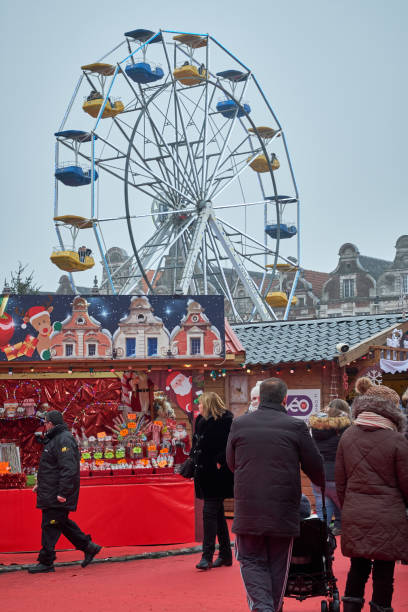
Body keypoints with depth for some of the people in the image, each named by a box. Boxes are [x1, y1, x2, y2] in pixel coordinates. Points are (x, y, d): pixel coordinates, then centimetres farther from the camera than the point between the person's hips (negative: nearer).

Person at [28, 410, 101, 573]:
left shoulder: (64, 440, -17)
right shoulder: (54, 439, 17)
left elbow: (69, 469, -24)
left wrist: (63, 492, -26)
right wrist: (40, 484, 22)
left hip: (57, 496, -10)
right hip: (50, 493, 10)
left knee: (50, 525, -5)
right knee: (61, 522, 14)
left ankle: (46, 562, 1)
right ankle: (88, 547, 21)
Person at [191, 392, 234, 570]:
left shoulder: (225, 421, -12)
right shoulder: (201, 421, 13)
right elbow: (196, 446, 23)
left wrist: (220, 462, -19)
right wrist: (193, 461, 12)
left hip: (217, 475, -9)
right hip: (205, 474, 9)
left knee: (210, 512, -10)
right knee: (217, 513, 13)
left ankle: (207, 556, -8)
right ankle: (226, 555, 21)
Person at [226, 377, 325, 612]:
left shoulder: (239, 424, 2)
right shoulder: (296, 426, -5)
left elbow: (231, 463, 16)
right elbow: (315, 467, 3)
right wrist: (322, 484, 26)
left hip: (247, 510, 1)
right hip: (283, 512, -1)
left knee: (252, 561, 11)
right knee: (278, 566, 13)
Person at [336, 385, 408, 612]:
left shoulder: (347, 436, 2)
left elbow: (340, 481, 7)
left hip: (354, 515, 4)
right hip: (387, 517, -4)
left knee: (358, 567, 15)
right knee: (383, 571, 5)